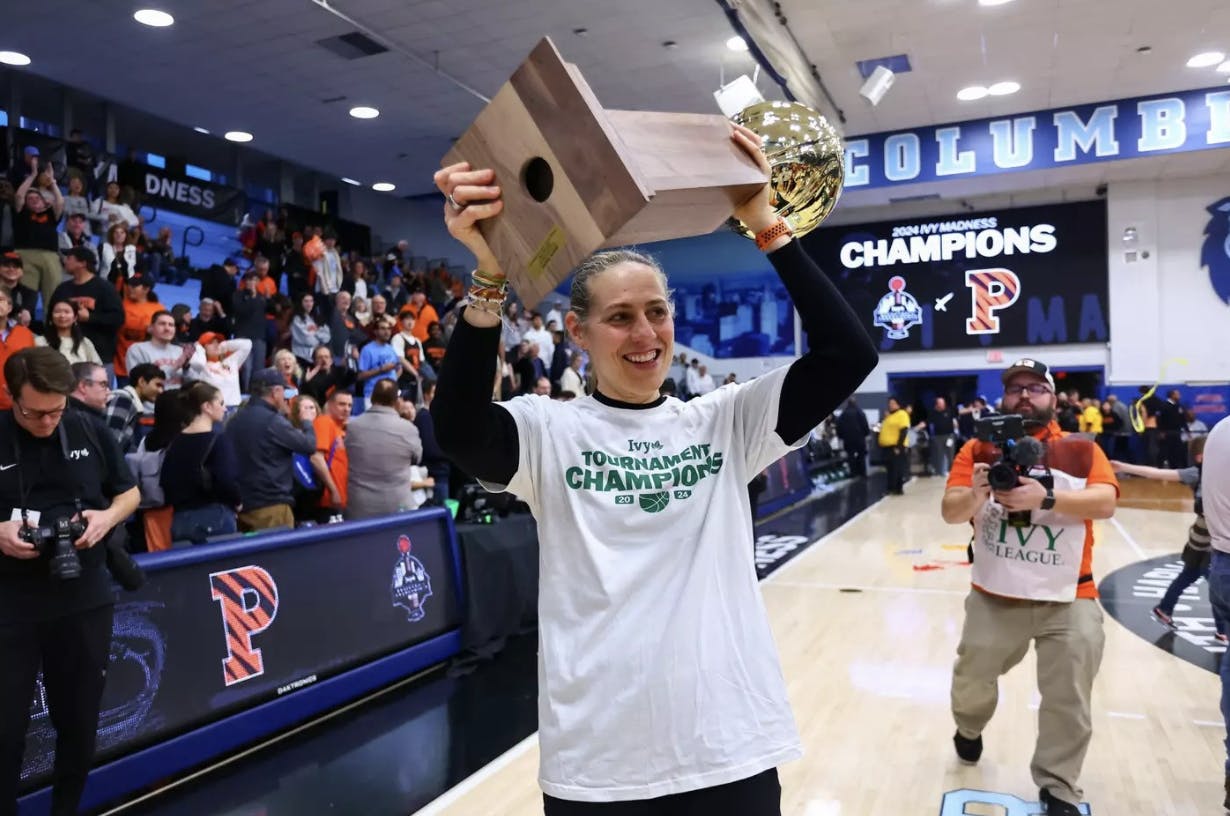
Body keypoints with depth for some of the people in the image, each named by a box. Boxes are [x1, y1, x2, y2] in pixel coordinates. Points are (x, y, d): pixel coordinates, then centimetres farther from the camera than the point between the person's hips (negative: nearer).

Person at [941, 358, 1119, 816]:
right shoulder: (979, 448, 0)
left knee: (1069, 704, 5)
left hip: (1070, 602, 0)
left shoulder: (1082, 449, -1)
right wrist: (975, 494, -30)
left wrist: (1045, 497, -32)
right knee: (971, 684, 16)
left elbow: (1104, 503, -16)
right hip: (995, 598, 1)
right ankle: (969, 730, 48)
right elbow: (950, 512, -8)